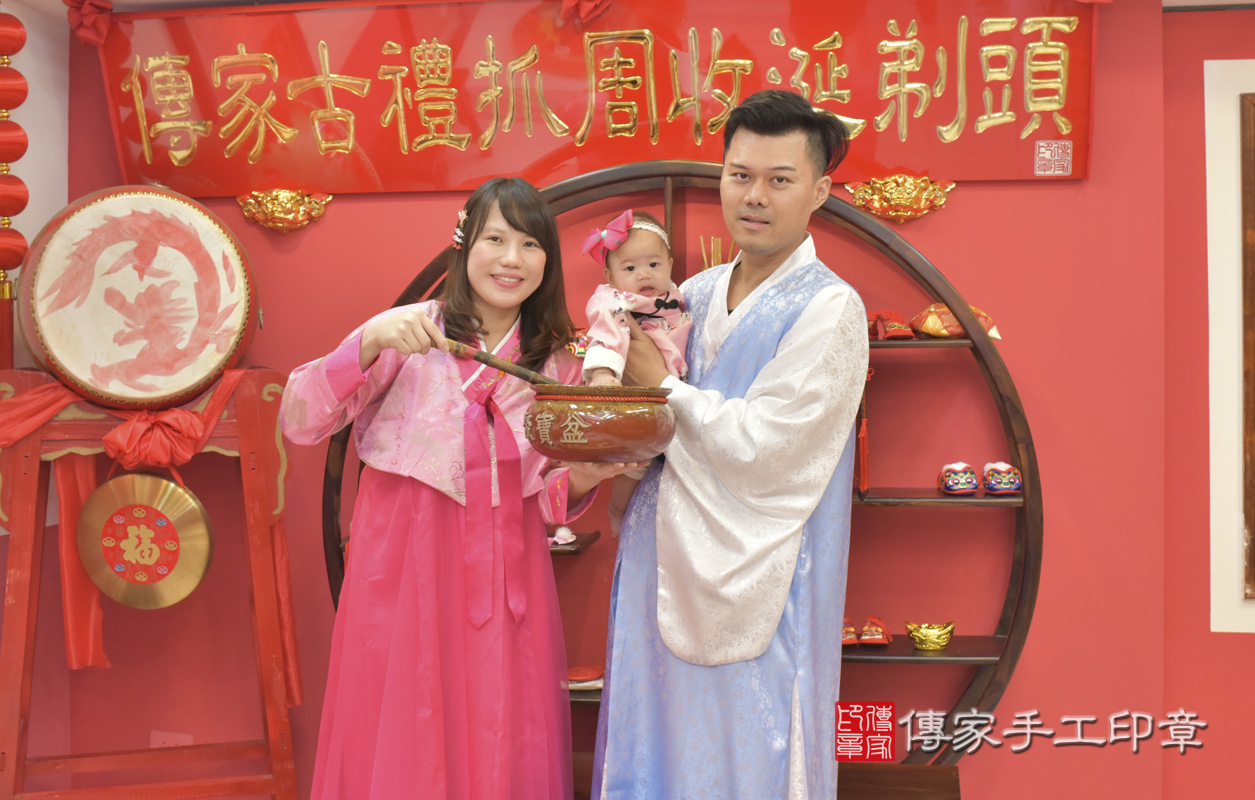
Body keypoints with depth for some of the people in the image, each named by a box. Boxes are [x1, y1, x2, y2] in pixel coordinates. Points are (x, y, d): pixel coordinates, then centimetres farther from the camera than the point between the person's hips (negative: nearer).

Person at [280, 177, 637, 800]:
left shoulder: (558, 363, 6)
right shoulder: (409, 333, -4)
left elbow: (543, 497, 9)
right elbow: (298, 423, -9)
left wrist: (585, 476, -12)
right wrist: (369, 346, -22)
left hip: (506, 580, 3)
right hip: (407, 570, -3)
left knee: (504, 748, 9)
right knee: (405, 747, 7)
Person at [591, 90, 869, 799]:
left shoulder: (828, 309, -13)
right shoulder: (695, 295, 9)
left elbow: (756, 446, -19)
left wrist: (661, 383, -9)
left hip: (753, 587, -6)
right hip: (665, 563, 6)